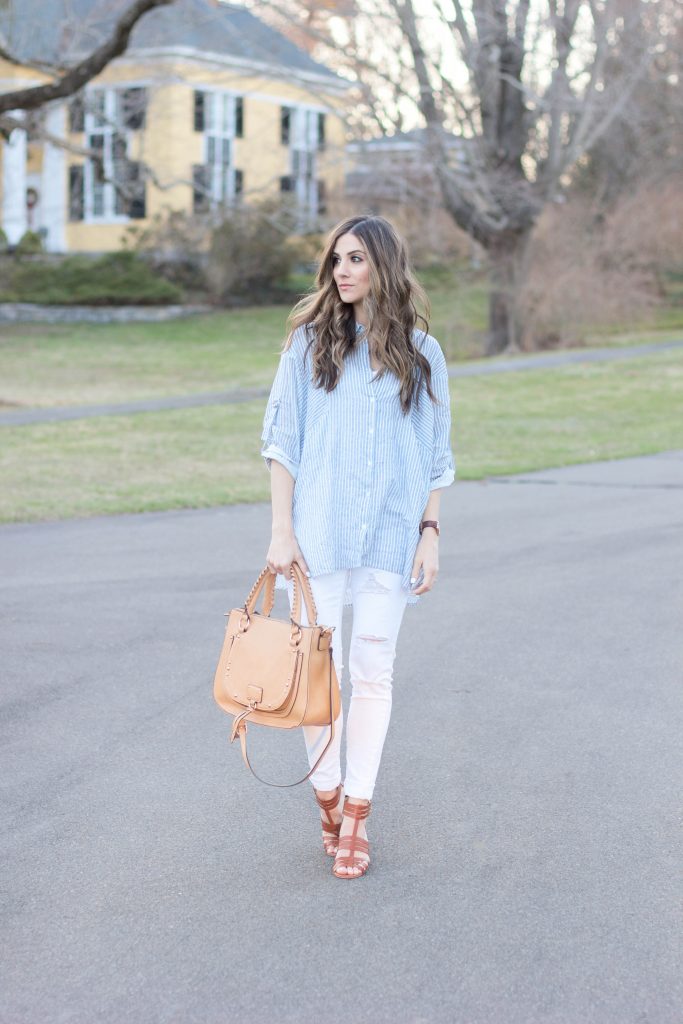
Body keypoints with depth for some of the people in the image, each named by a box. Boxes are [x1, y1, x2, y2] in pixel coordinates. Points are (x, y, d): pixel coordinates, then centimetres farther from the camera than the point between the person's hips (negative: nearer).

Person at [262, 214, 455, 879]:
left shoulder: (421, 353, 7)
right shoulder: (309, 341, 5)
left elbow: (435, 456, 10)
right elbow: (282, 440, 4)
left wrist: (430, 535, 2)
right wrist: (281, 529, -3)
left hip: (390, 533, 1)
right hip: (318, 531, 0)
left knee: (373, 672, 3)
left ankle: (356, 815, 12)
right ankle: (328, 800, 18)